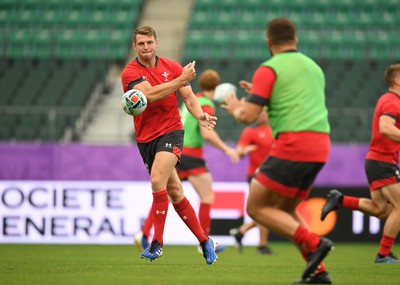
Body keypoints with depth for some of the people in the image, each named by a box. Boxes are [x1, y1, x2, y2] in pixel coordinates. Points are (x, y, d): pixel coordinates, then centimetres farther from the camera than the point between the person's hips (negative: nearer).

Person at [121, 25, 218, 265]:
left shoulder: (172, 67, 3)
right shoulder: (130, 73, -5)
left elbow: (188, 96, 4)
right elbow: (151, 94, -21)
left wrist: (200, 114, -17)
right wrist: (182, 80, -22)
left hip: (171, 132, -1)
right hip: (146, 137, 1)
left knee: (158, 180, -23)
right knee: (174, 191, 6)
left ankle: (157, 243, -18)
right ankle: (204, 241, 17)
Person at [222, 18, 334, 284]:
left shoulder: (269, 69, -3)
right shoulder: (313, 66, 21)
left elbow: (248, 115, -10)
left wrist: (235, 108, 12)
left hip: (293, 146, -8)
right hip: (320, 146, 8)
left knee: (257, 207, 1)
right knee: (284, 211, 20)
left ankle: (313, 243, -14)